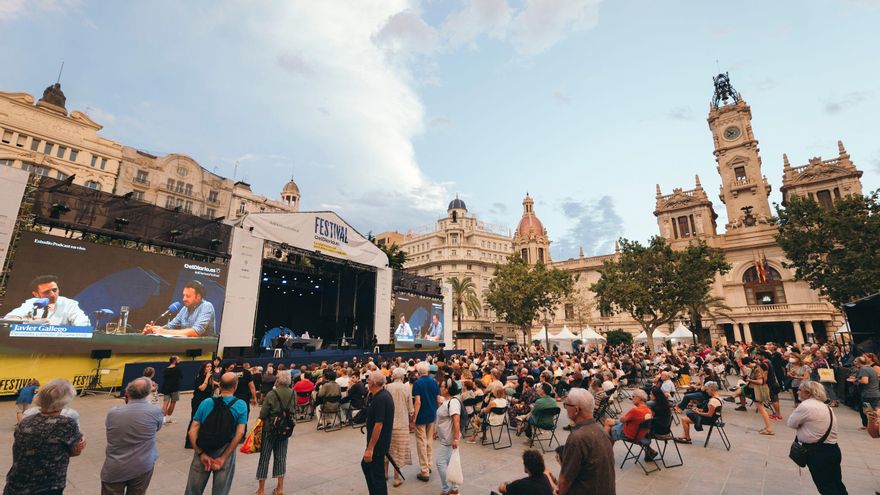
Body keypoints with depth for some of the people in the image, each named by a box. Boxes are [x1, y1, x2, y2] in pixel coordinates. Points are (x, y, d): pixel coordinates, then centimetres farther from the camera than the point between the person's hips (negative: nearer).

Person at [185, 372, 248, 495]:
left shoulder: (205, 403, -3)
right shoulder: (241, 405, -9)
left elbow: (192, 431, -7)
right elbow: (239, 434, -15)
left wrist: (201, 454, -8)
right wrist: (222, 458, -9)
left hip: (202, 453, 2)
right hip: (225, 453, -2)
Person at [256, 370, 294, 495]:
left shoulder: (271, 394, -17)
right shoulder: (293, 393, -5)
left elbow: (263, 413, -13)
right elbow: (293, 411, 0)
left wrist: (262, 420, 7)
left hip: (270, 428, -3)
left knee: (264, 458, 11)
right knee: (281, 457, 13)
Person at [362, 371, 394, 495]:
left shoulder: (380, 398, -25)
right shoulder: (384, 394, 6)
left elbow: (378, 424, -27)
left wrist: (370, 448, -23)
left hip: (377, 444, -10)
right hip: (381, 442, 10)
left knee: (377, 475, 3)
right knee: (365, 465, 24)